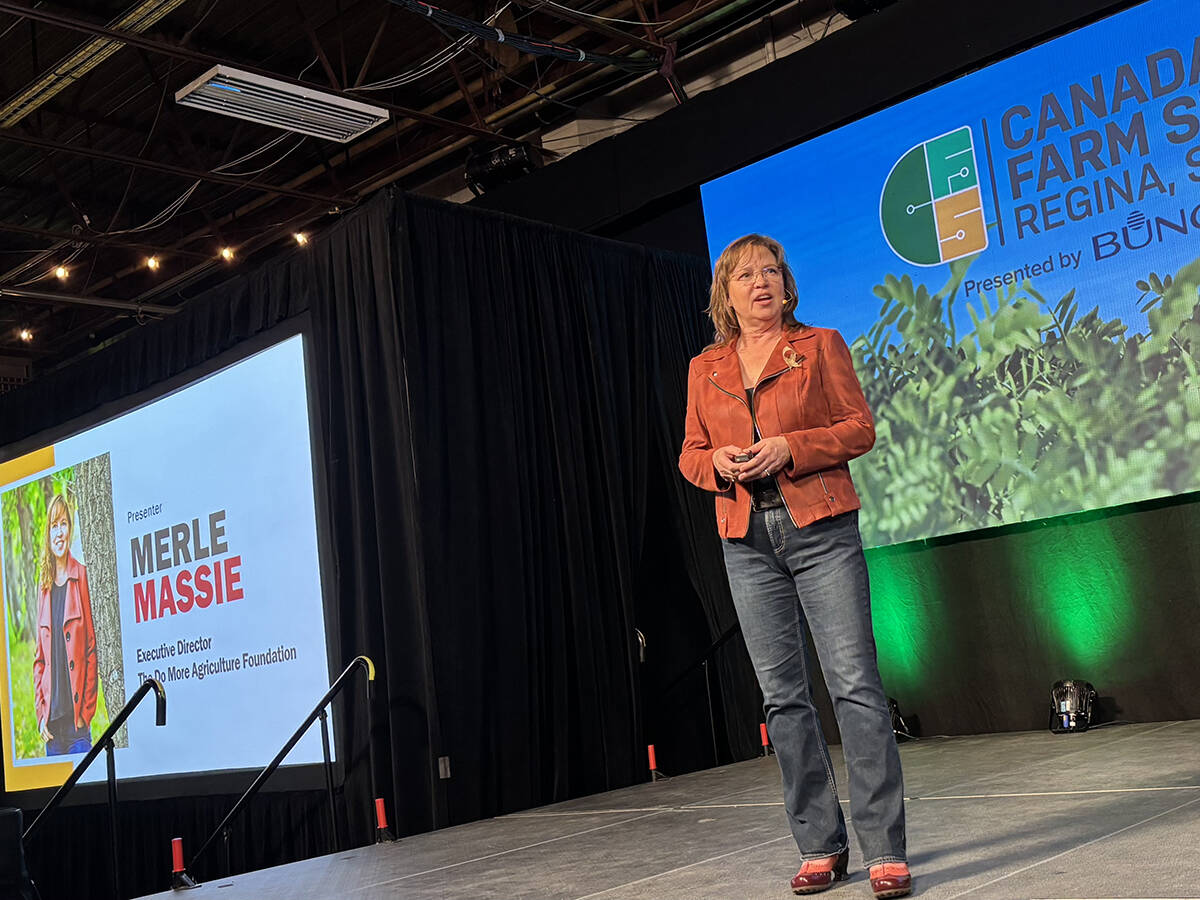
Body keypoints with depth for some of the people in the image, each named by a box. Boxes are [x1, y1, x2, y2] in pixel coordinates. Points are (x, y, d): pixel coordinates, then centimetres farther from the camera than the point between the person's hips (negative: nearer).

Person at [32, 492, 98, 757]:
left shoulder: (81, 575, -3)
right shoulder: (44, 583, 9)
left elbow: (92, 648, -3)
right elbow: (40, 656, 11)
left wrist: (86, 710, -6)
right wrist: (40, 712, 3)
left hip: (77, 717, -4)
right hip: (51, 716, 4)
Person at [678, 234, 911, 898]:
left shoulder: (821, 345, 7)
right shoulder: (705, 368, 14)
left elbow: (860, 427, 2)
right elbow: (691, 454, 16)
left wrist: (790, 446, -13)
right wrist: (719, 462, -7)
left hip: (822, 531, -3)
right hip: (748, 543, 3)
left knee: (855, 683, -10)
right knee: (783, 695, 4)